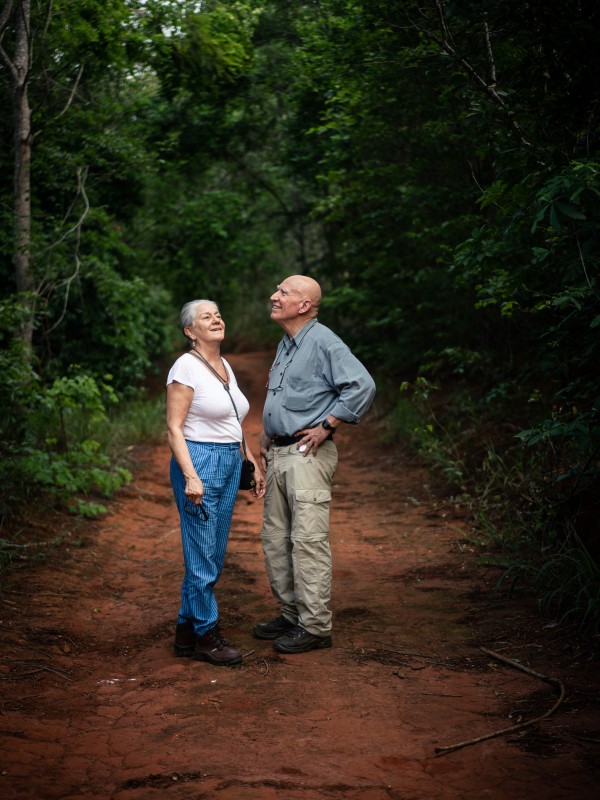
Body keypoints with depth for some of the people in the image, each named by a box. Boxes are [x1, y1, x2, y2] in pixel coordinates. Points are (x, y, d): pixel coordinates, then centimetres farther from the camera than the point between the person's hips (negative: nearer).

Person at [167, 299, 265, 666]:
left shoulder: (226, 367, 14)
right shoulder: (186, 367, -10)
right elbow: (174, 428, -14)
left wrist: (254, 465, 17)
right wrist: (190, 476, -22)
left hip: (230, 464, 9)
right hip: (199, 461, -9)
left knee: (215, 554, 11)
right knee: (203, 554, -3)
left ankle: (187, 631, 22)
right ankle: (205, 635, 9)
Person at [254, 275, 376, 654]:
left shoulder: (323, 342, -12)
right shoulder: (286, 344, 17)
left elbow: (362, 386, -21)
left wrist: (326, 427, -17)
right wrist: (268, 436, 19)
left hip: (308, 454, -10)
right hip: (279, 453, 10)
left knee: (309, 540, -7)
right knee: (276, 537, 12)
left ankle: (315, 626, 0)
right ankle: (291, 614, 23)